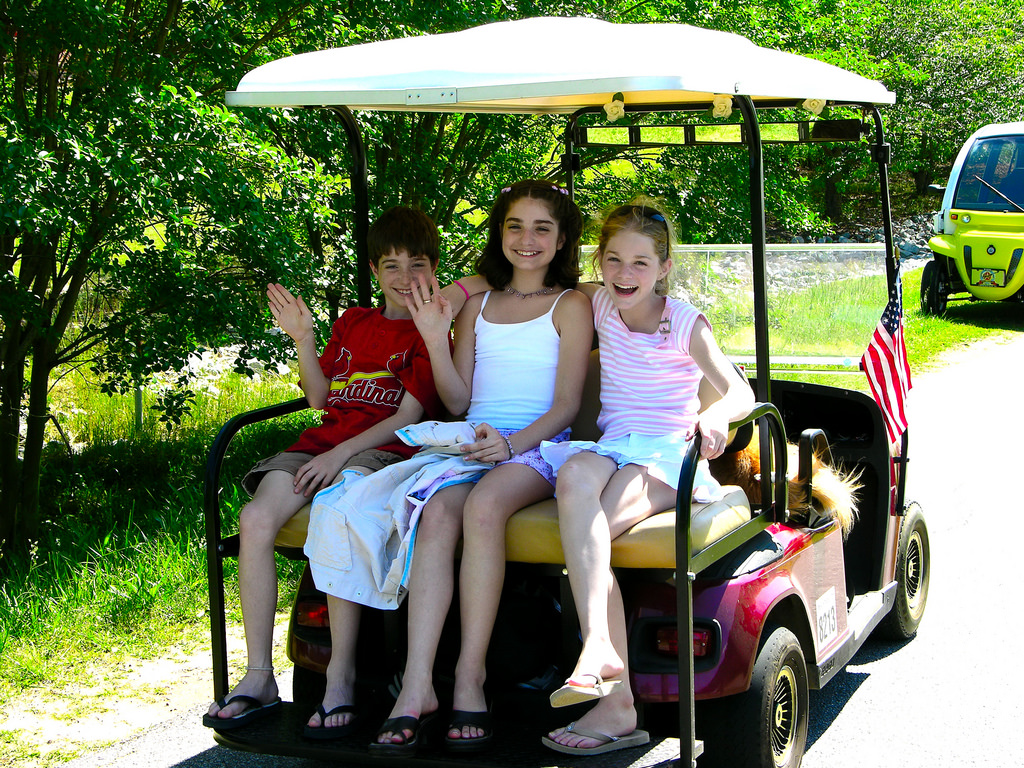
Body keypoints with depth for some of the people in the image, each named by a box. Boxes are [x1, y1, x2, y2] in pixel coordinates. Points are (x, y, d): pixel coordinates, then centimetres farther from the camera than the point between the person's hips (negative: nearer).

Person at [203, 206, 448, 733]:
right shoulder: (352, 323, 24)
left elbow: (408, 417, -5)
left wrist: (341, 454, -16)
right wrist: (303, 339, 5)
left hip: (383, 450, -5)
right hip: (321, 443, 6)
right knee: (255, 519, -22)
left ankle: (341, 681, -31)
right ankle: (258, 678, -15)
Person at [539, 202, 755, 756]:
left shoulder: (685, 324, 0)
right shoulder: (598, 304, 13)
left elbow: (741, 393, -10)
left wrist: (716, 415, -33)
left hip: (668, 457, -3)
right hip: (612, 449, 3)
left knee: (585, 529, -35)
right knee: (574, 475, -37)